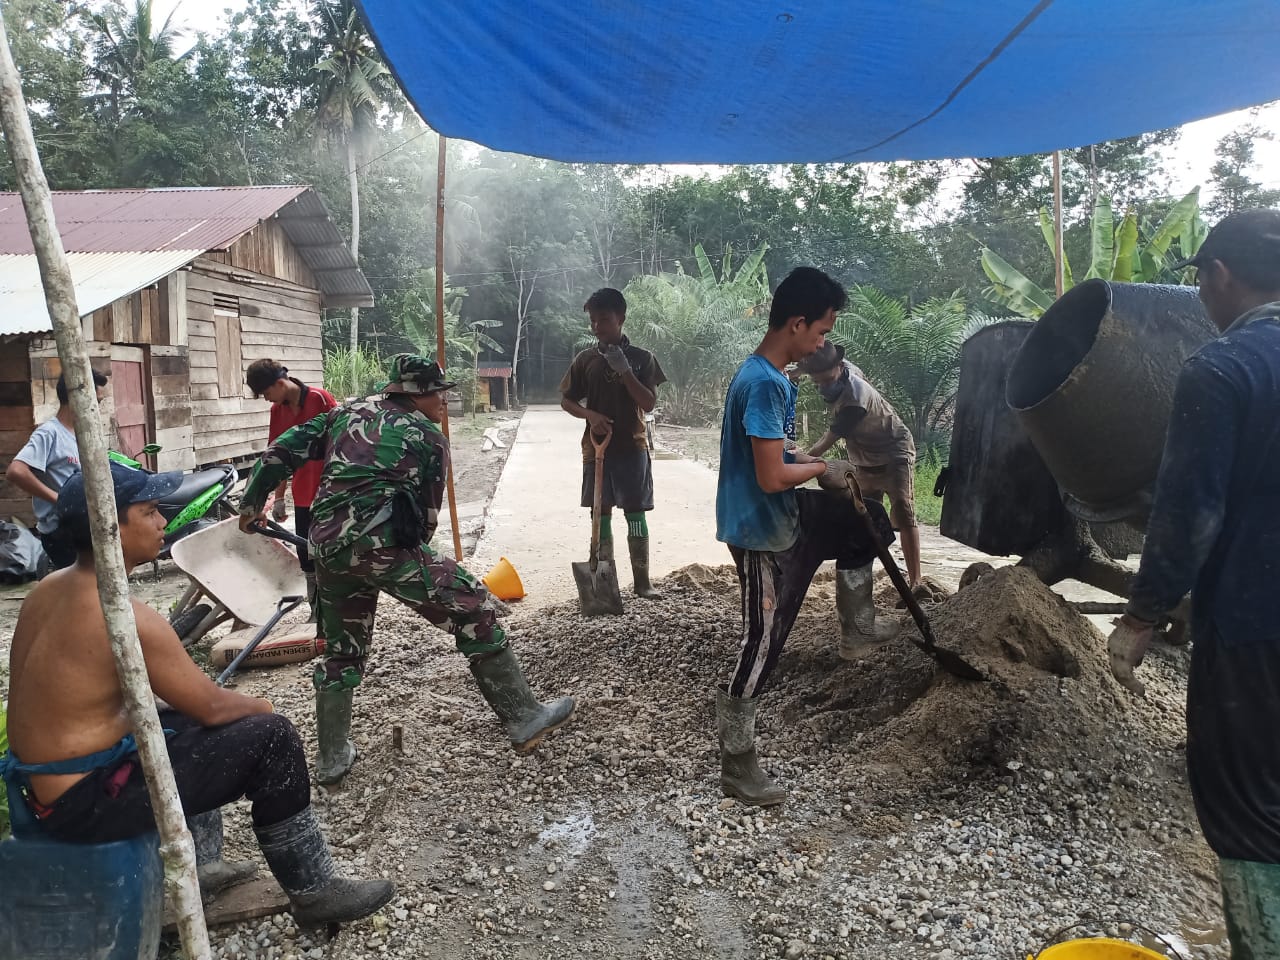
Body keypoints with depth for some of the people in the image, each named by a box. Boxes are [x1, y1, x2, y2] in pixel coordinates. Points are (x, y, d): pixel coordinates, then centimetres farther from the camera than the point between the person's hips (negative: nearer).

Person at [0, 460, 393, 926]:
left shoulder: (48, 590, 3)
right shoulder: (126, 617, -26)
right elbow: (212, 706, -17)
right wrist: (262, 709, 4)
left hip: (47, 780, 10)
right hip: (86, 801, -9)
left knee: (189, 717, 25)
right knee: (270, 736, -10)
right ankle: (314, 891, 5)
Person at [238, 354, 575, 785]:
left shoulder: (347, 414, 23)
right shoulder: (429, 437, 10)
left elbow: (283, 450, 18)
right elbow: (428, 512, 12)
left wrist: (251, 502, 28)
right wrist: (410, 565, 26)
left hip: (327, 546, 6)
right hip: (382, 540, -6)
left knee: (341, 651, 23)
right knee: (472, 608, 3)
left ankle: (332, 757, 30)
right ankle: (524, 717, 4)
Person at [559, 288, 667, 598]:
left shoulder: (641, 358, -2)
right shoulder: (585, 359, 3)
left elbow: (649, 404, -8)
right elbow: (566, 400, 8)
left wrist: (624, 371, -18)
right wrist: (591, 415, -11)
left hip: (633, 447, -2)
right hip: (597, 448, 2)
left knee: (635, 514, 1)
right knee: (601, 514, 6)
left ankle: (642, 579, 9)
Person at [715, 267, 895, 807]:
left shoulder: (768, 376, 6)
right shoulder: (765, 384, -26)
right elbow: (772, 477, -28)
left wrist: (813, 464, 3)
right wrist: (822, 468, -11)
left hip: (785, 517, 10)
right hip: (762, 533, -10)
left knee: (867, 521, 24)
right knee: (762, 646, 0)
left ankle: (857, 628, 36)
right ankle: (736, 767, 16)